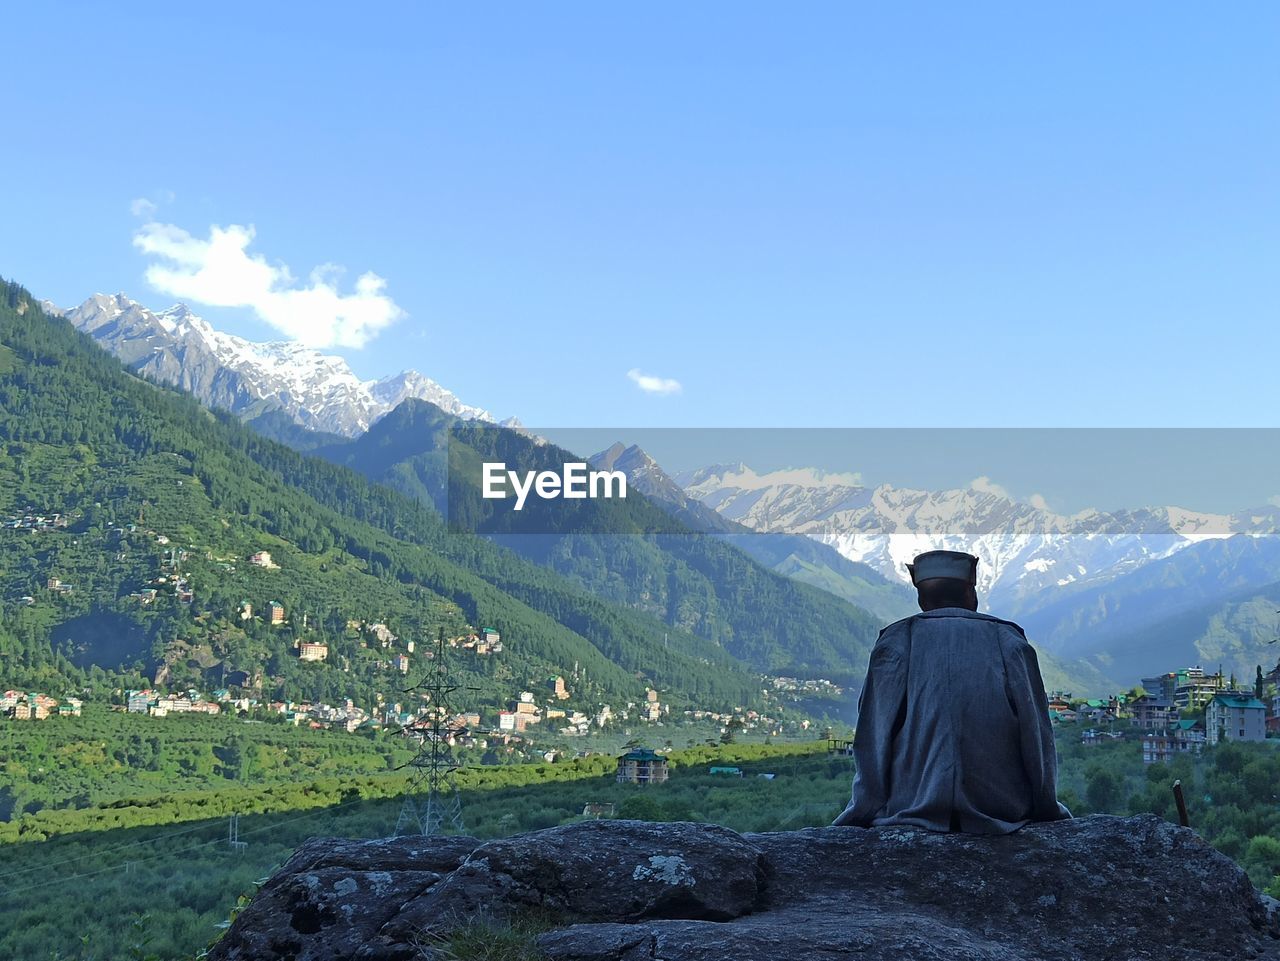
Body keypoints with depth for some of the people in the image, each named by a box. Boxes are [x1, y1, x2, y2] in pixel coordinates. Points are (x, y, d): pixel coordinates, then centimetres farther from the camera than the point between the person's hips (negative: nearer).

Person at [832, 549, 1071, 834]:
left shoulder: (895, 642, 3)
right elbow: (1036, 734, 4)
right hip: (1002, 808, 1)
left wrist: (870, 808, 5)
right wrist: (1044, 807, 13)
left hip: (914, 807, -1)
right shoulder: (1010, 641, 5)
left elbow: (874, 737, -1)